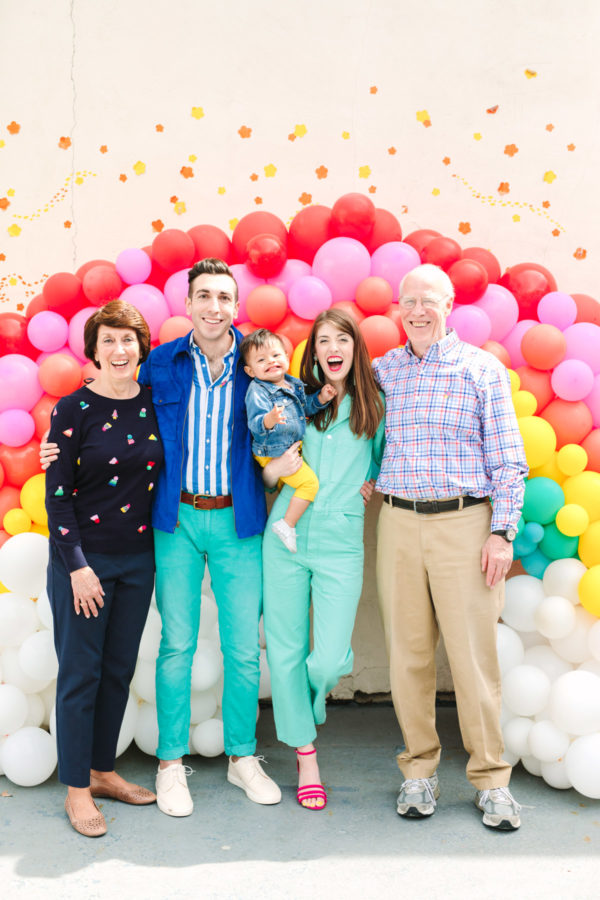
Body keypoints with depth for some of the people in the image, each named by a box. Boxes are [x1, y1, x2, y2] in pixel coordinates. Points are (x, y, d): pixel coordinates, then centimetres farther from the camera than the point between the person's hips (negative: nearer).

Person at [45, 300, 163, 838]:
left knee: (120, 669, 13)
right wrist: (77, 565, -13)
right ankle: (77, 788, 16)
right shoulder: (73, 410, -8)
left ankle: (103, 770, 29)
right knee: (81, 672, 2)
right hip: (83, 557, -4)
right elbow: (57, 494, -9)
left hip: (138, 558, 4)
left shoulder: (156, 405, 4)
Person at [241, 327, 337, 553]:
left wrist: (321, 398, 1)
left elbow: (306, 406, 19)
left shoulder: (294, 383, 4)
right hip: (273, 453, -9)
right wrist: (268, 420, -53)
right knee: (309, 481, -15)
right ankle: (287, 525, -8)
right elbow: (255, 423, -32)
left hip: (293, 448, 9)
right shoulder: (257, 391, -21)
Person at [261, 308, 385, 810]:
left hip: (341, 542, -1)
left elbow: (383, 467, 18)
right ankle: (306, 755, 21)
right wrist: (276, 467, -5)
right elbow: (265, 474, 14)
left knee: (329, 660, -8)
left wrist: (369, 485, 0)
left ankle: (309, 706, 29)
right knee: (285, 650, 4)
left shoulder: (375, 406, 5)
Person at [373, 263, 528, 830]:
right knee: (408, 652, 5)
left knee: (474, 652, -2)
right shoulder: (380, 372, 11)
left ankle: (490, 778, 12)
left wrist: (502, 532, -6)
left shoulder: (483, 369, 4)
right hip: (399, 523, 3)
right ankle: (419, 771, 19)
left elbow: (507, 460, 2)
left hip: (464, 523, -2)